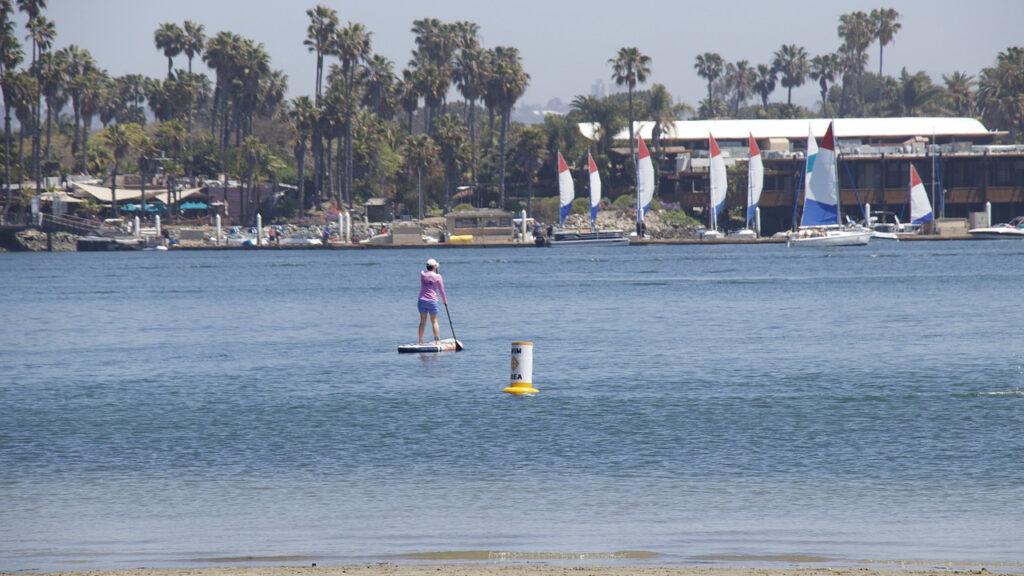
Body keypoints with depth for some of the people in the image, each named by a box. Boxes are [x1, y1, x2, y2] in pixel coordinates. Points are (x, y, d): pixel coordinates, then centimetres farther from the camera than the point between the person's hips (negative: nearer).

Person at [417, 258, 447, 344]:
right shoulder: (437, 277, -6)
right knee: (434, 321, 5)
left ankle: (420, 341, 8)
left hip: (421, 300, 3)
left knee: (422, 321, 9)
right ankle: (437, 340, 4)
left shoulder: (422, 274, 3)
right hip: (432, 301, -3)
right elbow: (441, 290, 0)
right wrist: (445, 301, 14)